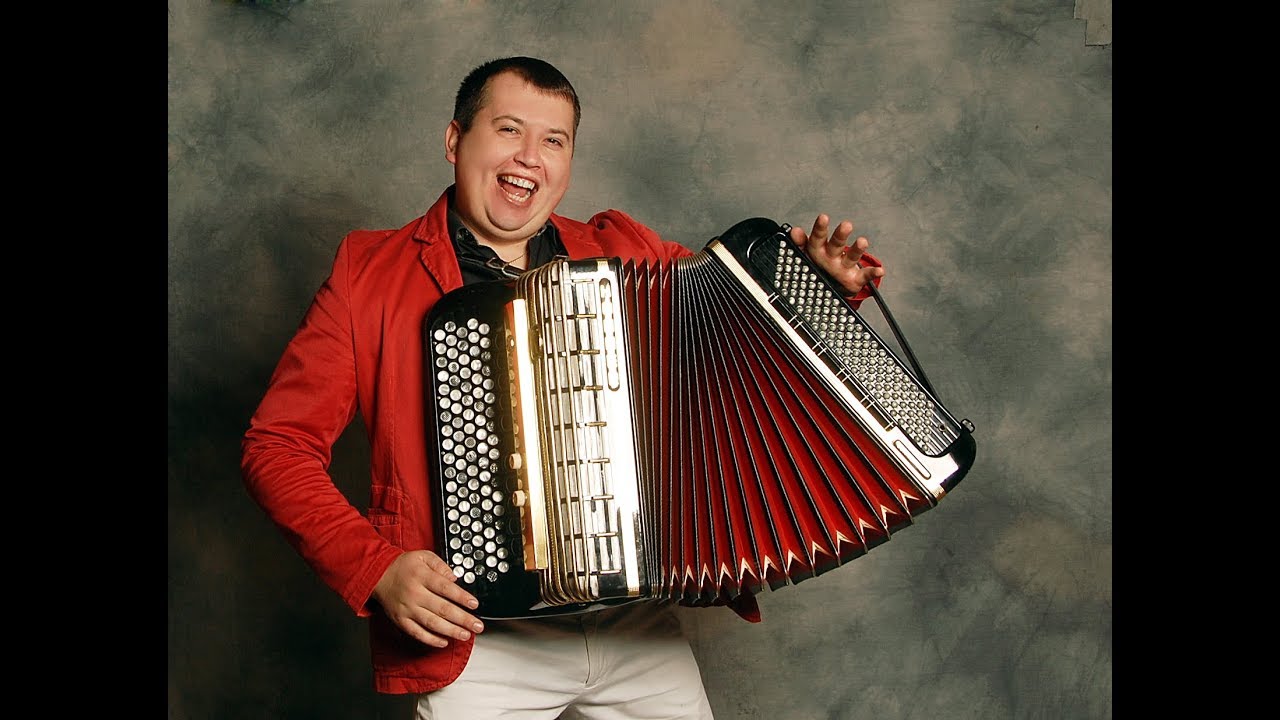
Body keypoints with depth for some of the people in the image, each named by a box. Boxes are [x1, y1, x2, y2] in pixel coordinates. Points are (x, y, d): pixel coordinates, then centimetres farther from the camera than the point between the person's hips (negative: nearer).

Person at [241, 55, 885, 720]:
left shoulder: (627, 251, 8)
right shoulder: (370, 273, -2)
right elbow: (277, 447, -2)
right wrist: (376, 568, -14)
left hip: (638, 623, 3)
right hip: (478, 639, -3)